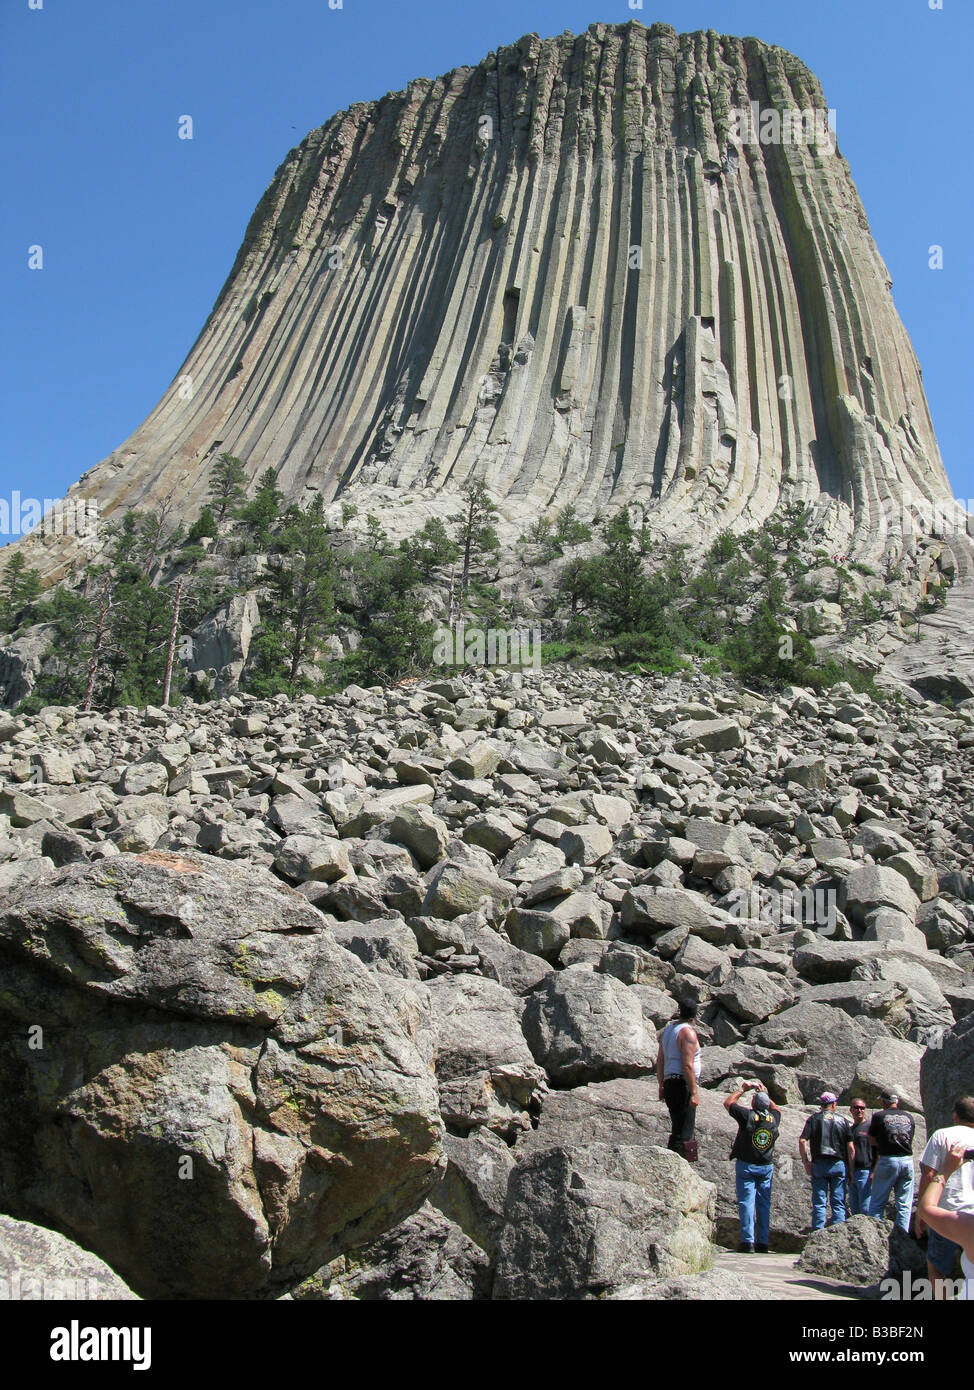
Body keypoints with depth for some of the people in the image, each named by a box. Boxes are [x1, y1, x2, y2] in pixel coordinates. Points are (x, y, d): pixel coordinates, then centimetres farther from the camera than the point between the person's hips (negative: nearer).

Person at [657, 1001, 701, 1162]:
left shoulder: (667, 1029, 15)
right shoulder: (688, 1032, -11)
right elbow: (688, 1066, -18)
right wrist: (694, 1092, -17)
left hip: (669, 1083, 9)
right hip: (683, 1083, -9)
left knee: (677, 1128, 17)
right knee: (684, 1132, -7)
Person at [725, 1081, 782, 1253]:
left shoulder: (747, 1115, -11)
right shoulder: (774, 1118, -1)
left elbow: (728, 1103, 5)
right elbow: (777, 1108, 25)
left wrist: (743, 1089, 13)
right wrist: (764, 1093, 25)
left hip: (746, 1165, -3)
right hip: (767, 1166, 3)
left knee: (746, 1202, -3)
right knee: (764, 1203, 7)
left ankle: (748, 1241, -8)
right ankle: (763, 1243, 7)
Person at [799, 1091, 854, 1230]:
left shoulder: (813, 1119, 3)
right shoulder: (843, 1120, 6)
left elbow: (802, 1141, -9)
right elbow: (850, 1147, 4)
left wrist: (806, 1162, -2)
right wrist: (851, 1170, 9)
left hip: (819, 1164, 0)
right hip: (839, 1165, 0)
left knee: (819, 1203, 4)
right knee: (839, 1203, 7)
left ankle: (818, 1233, 1)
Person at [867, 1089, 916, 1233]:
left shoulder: (879, 1116, 0)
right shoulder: (909, 1117, 10)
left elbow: (872, 1141, 6)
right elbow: (910, 1140, 18)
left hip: (888, 1160, -3)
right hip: (908, 1160, 3)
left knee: (877, 1203, 5)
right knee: (904, 1205, 10)